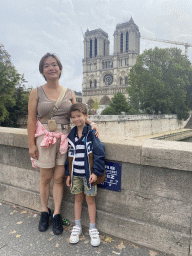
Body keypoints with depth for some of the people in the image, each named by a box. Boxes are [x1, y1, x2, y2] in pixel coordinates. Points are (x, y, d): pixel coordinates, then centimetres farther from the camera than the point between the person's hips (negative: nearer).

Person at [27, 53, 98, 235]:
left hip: (64, 138, 2)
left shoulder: (69, 93, 7)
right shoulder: (36, 93, 1)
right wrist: (31, 144, -5)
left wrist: (91, 123, -12)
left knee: (59, 178, 7)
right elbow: (31, 119, -1)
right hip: (44, 138, -1)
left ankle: (56, 214, 24)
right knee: (45, 178, 9)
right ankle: (45, 211, 31)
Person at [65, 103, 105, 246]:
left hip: (89, 173, -3)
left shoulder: (92, 133, -11)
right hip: (75, 174, 4)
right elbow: (69, 155, 9)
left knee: (90, 199, 8)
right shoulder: (71, 135, 3)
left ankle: (93, 229, 26)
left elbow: (99, 153, -12)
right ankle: (77, 227, 33)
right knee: (78, 198, 15)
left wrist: (96, 172, -15)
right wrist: (68, 174, 8)